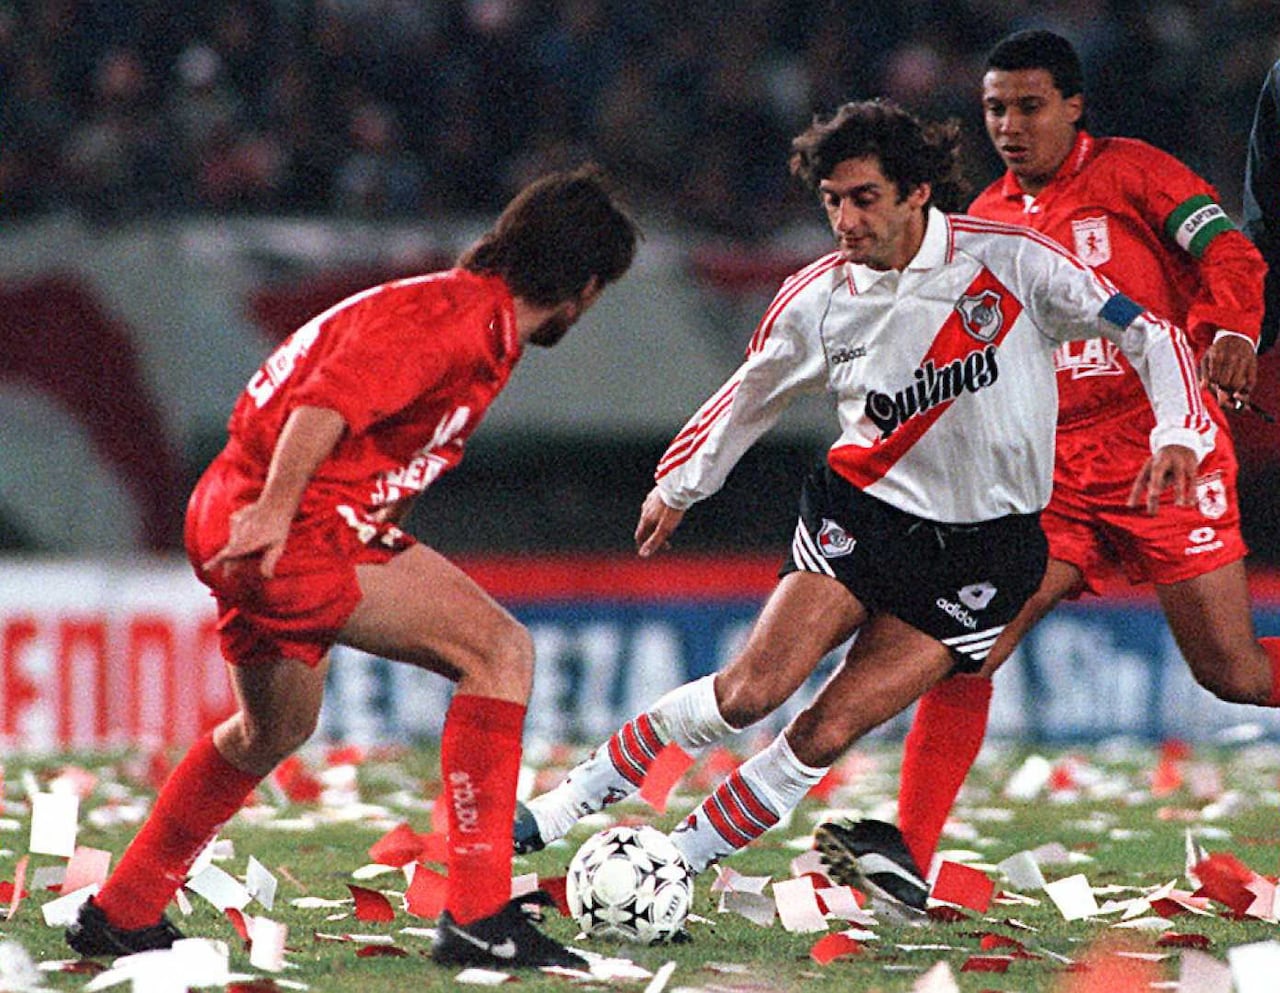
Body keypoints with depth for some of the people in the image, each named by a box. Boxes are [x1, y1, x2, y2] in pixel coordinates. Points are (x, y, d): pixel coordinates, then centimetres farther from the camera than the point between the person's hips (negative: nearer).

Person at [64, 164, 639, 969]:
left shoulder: (476, 318, 16)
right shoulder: (458, 316, -15)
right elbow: (330, 398, -28)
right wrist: (272, 513, -34)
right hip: (293, 530, -11)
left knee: (275, 731, 30)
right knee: (500, 651, -13)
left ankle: (121, 914, 44)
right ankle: (478, 918, -14)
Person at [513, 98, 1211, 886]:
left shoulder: (1008, 259, -11)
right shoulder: (817, 299, -3)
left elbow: (1145, 331, -5)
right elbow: (750, 395, 16)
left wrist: (1178, 432, -19)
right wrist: (678, 486, 25)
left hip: (985, 551, -2)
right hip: (863, 511, 2)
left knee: (830, 731, -13)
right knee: (754, 688, -16)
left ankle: (679, 865, -2)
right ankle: (570, 802, -1)